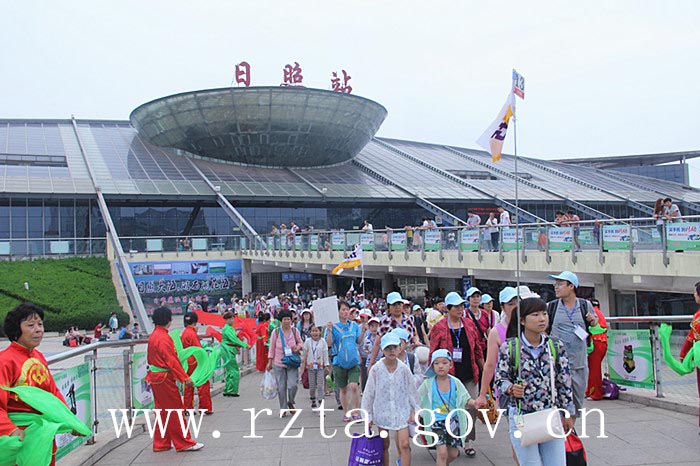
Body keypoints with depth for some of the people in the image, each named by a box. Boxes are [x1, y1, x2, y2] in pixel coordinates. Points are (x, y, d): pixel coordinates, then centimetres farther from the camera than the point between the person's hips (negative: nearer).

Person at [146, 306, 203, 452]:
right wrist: (185, 378, -23)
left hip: (155, 378, 10)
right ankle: (184, 443, 5)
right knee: (175, 410, -2)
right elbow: (172, 361, -23)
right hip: (165, 379, -10)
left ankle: (161, 443, 23)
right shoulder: (164, 338, -20)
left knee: (161, 411, 16)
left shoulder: (153, 336, 10)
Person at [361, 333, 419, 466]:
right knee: (384, 445, 12)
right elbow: (369, 393, -2)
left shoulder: (403, 368, -7)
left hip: (401, 411, 0)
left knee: (404, 445, -7)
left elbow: (411, 390, 4)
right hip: (382, 411, 0)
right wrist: (368, 415, 2)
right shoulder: (376, 369, -10)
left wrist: (414, 410, 5)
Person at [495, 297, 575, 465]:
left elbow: (564, 382, 6)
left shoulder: (557, 346, 1)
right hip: (522, 417, -3)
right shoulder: (509, 347, -8)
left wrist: (568, 414, 8)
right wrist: (511, 388, -23)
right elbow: (500, 379, -2)